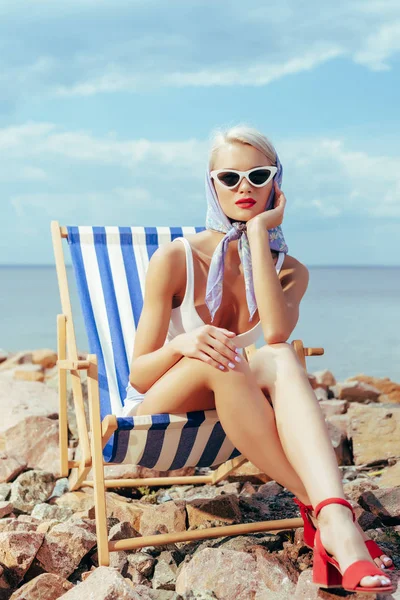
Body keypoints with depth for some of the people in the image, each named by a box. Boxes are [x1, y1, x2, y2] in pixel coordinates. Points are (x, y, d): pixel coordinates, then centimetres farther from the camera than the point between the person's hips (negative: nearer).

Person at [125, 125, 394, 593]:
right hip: (155, 413, -2)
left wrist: (259, 232, -18)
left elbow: (276, 333, -23)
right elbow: (139, 375, -10)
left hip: (226, 413, 3)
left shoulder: (289, 271, 2)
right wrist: (181, 344, -33)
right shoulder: (175, 258, -9)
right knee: (217, 357, -36)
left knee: (279, 359, -31)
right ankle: (317, 511, -33)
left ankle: (338, 518, -49)